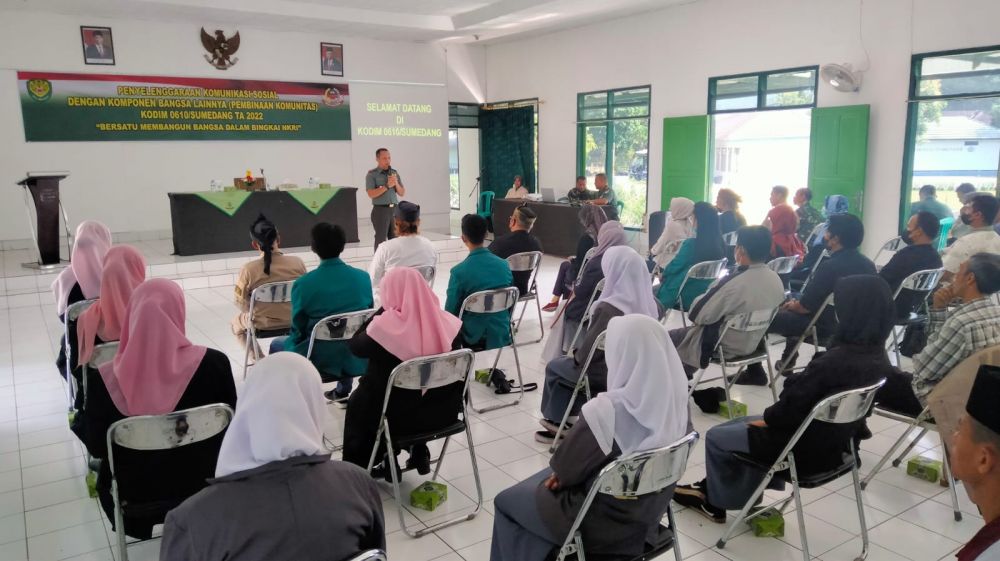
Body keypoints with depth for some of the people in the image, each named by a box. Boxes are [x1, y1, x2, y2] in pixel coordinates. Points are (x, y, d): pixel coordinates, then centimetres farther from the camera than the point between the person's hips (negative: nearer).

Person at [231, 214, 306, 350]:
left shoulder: (248, 270, -21)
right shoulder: (297, 263, -15)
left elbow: (241, 302, -9)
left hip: (262, 324, -1)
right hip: (294, 320, 2)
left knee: (236, 322, 32)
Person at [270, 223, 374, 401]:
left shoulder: (303, 284, -16)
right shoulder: (363, 277, -7)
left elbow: (298, 330, -5)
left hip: (321, 361, -3)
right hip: (358, 359, 3)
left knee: (276, 345, 26)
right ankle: (343, 388, 40)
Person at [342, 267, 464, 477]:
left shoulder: (384, 326, -23)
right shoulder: (446, 322, -10)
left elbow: (355, 345, -2)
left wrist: (383, 310, -5)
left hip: (400, 417, -3)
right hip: (442, 413, 4)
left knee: (357, 402, 28)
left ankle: (360, 467, 37)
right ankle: (419, 454, 33)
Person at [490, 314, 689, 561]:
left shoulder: (606, 411, -34)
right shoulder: (677, 399, -12)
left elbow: (566, 465, -17)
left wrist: (560, 471, 6)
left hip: (605, 522, -7)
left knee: (506, 501, 18)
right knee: (537, 484, 28)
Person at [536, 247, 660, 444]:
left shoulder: (608, 308, -29)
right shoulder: (651, 304, -8)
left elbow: (587, 351, -19)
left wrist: (576, 355, 4)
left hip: (608, 375, -6)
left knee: (554, 367, 21)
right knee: (568, 364, 27)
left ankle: (556, 420, 37)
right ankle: (562, 420, 32)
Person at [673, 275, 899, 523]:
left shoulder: (833, 363, -33)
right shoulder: (878, 358, -6)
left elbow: (792, 405, -23)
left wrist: (766, 419, -3)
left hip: (806, 449, -8)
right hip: (835, 442, 8)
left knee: (716, 437, 13)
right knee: (738, 425, 26)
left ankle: (716, 502, 36)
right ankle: (712, 490, 39)